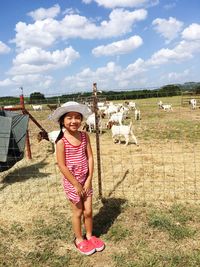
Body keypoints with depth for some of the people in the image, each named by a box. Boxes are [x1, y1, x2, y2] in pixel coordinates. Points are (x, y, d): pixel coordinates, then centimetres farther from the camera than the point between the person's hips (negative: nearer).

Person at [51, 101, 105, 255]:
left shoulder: (85, 136, -5)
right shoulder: (61, 141, -18)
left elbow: (90, 157, -3)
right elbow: (62, 166, -17)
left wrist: (89, 180, -7)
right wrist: (76, 184, -13)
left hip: (85, 180, 4)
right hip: (71, 182, -4)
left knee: (88, 211, 13)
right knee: (78, 212, 12)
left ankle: (90, 236, 37)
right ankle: (79, 240, 34)